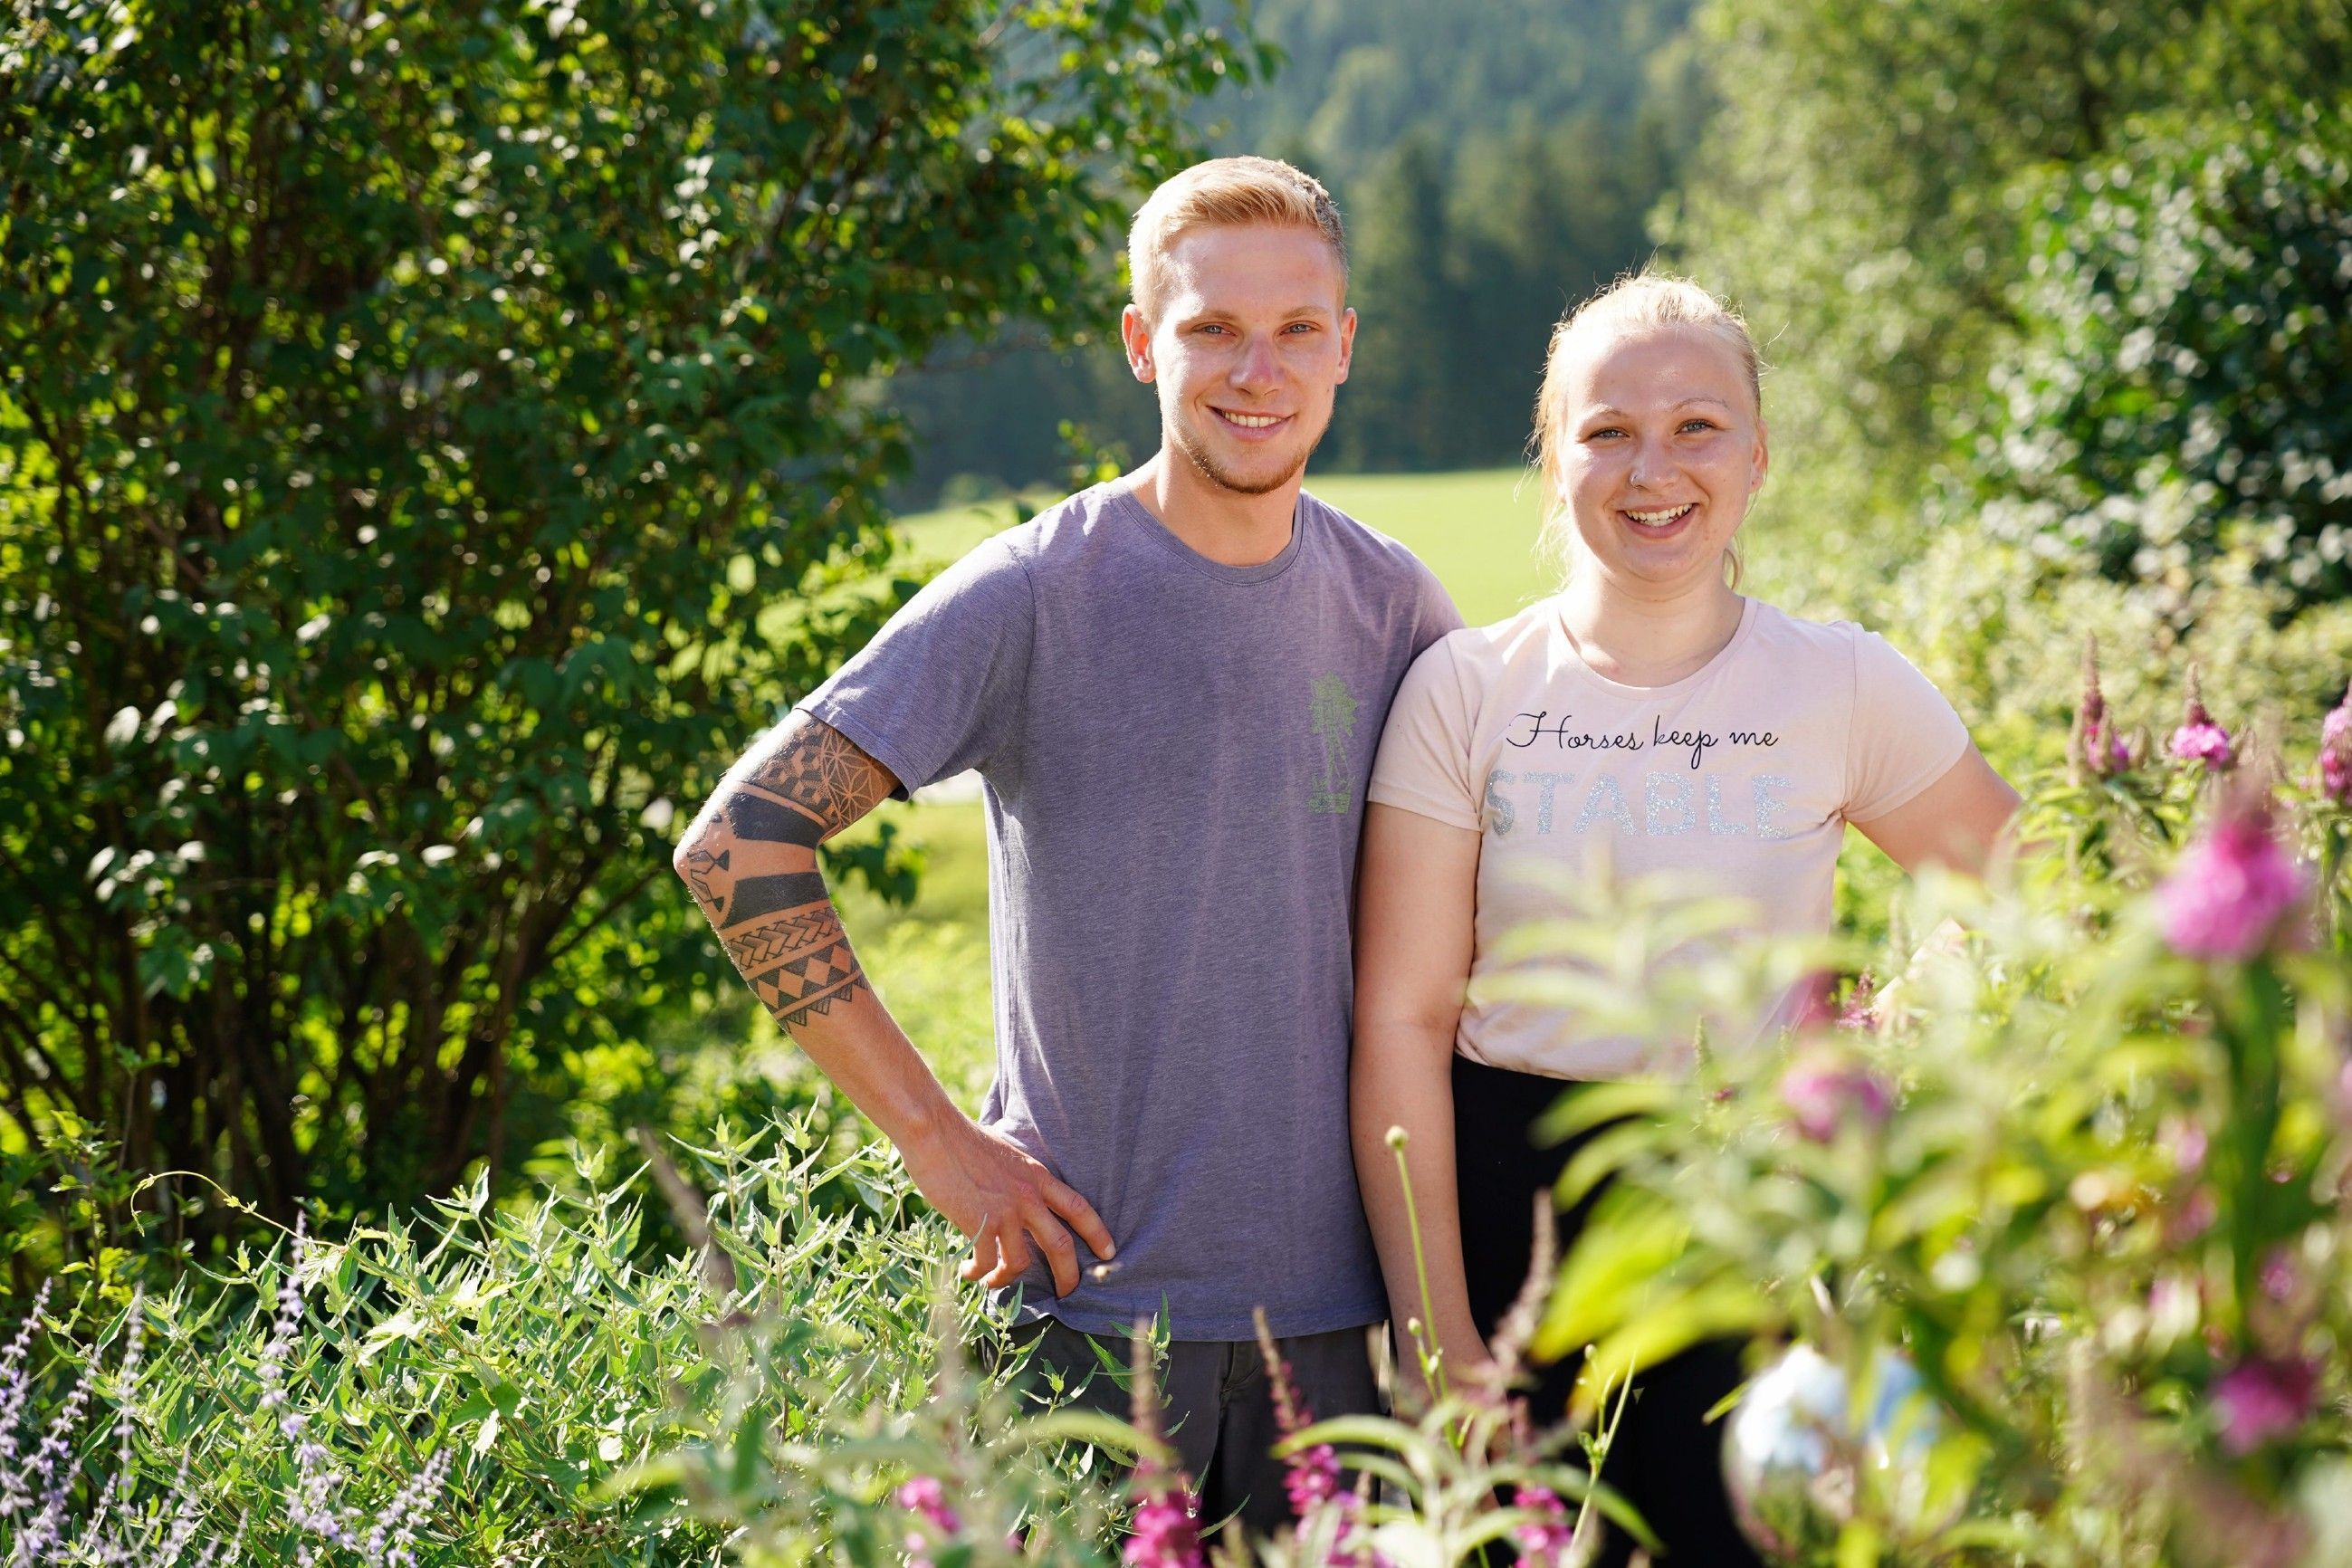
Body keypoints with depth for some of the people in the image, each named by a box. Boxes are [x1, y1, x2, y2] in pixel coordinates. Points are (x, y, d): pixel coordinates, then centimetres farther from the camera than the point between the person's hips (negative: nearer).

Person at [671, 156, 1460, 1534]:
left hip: (1338, 1300, 4)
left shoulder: (1394, 607, 5)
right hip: (1095, 1286, -4)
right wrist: (935, 1138, -13)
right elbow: (739, 846, -11)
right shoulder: (1033, 599, -8)